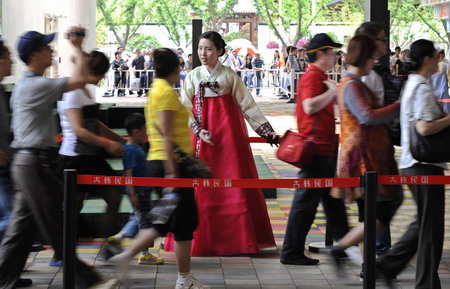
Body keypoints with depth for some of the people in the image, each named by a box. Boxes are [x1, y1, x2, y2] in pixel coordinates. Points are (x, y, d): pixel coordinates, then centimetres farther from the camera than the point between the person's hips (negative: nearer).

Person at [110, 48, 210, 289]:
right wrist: (172, 172, -22)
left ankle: (126, 256, 8)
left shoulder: (155, 90, 15)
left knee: (165, 221, 15)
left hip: (157, 160, 9)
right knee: (185, 220, 1)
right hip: (170, 162, -9)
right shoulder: (167, 92, -14)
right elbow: (166, 136, -20)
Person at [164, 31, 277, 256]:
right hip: (203, 134, 1)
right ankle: (200, 239, 8)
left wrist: (266, 130, -2)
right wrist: (199, 131, -13)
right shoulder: (193, 77, 6)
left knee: (234, 184, -1)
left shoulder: (229, 75, 3)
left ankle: (239, 238, 7)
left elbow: (247, 105, 3)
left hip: (229, 134, -1)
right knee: (201, 186, 0)